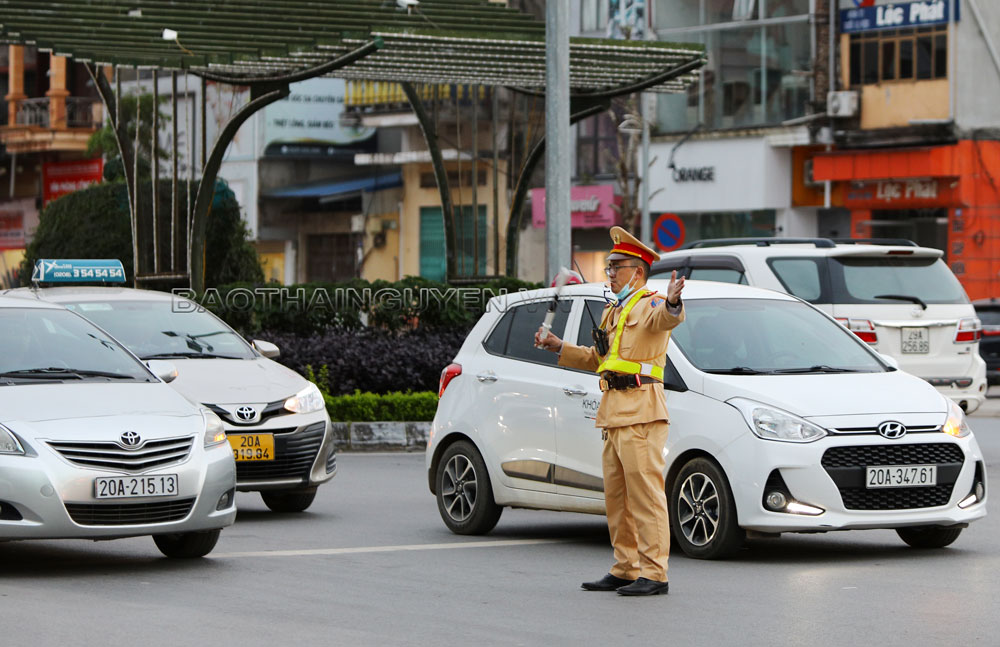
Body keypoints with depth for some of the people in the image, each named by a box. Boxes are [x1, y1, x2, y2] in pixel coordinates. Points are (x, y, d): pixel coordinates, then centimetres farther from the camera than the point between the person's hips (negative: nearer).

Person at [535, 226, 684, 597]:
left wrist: (672, 303, -53)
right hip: (614, 414, 10)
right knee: (617, 497, 11)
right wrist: (559, 347, 31)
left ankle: (653, 573, -11)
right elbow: (597, 358, 37)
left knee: (645, 494, -11)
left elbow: (665, 319, -31)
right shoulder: (613, 312, 24)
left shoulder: (649, 305, -5)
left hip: (641, 413, -10)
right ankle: (625, 569, 18)